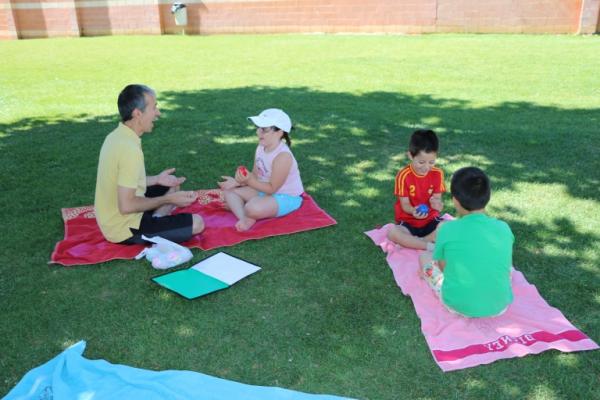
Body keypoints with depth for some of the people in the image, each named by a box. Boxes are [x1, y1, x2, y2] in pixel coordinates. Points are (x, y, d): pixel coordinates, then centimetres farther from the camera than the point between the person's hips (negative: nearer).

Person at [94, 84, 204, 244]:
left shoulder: (116, 136, 2)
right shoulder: (130, 149, -28)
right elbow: (126, 206, -28)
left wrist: (156, 179, 10)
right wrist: (168, 200, -18)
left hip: (112, 218, 9)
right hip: (124, 229, -9)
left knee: (172, 187, 22)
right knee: (197, 223, -9)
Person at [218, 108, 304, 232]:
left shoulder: (283, 156, -29)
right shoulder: (261, 147, -3)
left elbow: (272, 188, -24)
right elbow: (255, 175, 5)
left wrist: (249, 181, -32)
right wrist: (237, 181, -11)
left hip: (287, 198, -9)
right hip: (266, 190, 9)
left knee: (253, 208, -36)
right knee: (229, 190, 2)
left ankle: (248, 216, 0)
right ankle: (244, 219, -21)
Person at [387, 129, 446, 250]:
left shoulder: (437, 174, -6)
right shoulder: (403, 175, -14)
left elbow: (437, 198, -5)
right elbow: (404, 204, -11)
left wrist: (436, 204, -31)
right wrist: (413, 211, -35)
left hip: (430, 220, 3)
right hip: (408, 222, -2)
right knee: (392, 233, -33)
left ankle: (410, 242, -22)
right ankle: (431, 247, -26)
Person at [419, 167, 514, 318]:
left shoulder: (447, 229, -17)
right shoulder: (504, 228, -8)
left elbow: (443, 267, -4)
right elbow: (505, 266, 6)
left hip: (457, 305, -3)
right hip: (499, 306, 3)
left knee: (424, 257, 17)